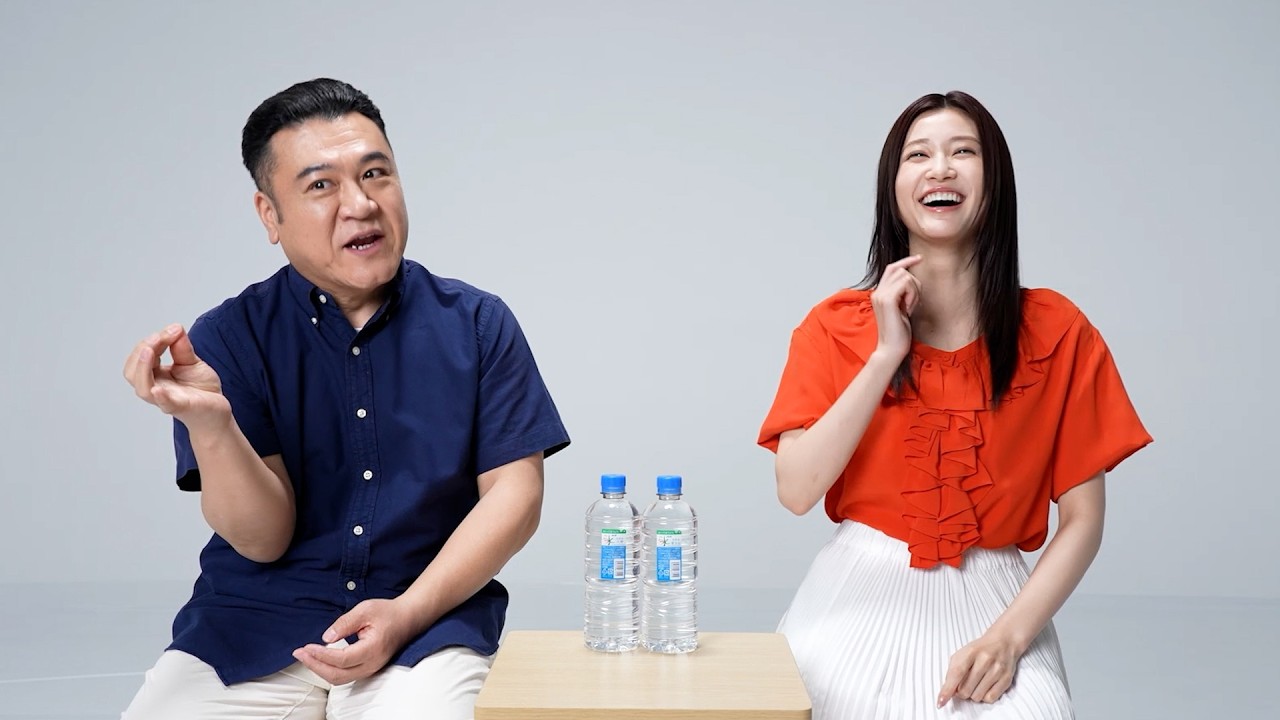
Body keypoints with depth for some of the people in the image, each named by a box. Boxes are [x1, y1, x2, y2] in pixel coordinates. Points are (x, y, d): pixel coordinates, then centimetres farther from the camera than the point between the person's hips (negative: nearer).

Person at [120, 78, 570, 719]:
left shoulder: (477, 324, 2)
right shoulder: (229, 337, 0)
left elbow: (513, 493, 0)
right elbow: (264, 538, -5)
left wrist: (406, 614, -13)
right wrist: (208, 421, -24)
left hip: (429, 624, -1)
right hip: (252, 626, 1)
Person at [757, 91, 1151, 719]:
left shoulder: (1057, 332, 0)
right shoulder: (834, 327, 1)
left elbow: (1082, 519, -1)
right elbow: (796, 491, -10)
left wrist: (1010, 636, -15)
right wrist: (886, 356, -14)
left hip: (991, 602, 1)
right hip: (862, 600, 0)